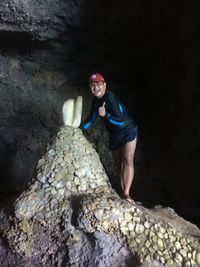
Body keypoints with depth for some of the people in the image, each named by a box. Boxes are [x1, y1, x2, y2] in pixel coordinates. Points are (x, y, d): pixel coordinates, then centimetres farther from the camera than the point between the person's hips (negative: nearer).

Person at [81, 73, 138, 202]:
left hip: (128, 131, -8)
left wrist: (105, 115, -41)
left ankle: (127, 194, -15)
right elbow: (91, 119, 11)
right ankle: (123, 193, 14)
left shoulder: (110, 98, -25)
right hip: (114, 134, 8)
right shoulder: (96, 100, 0)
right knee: (119, 164, 8)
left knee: (127, 161, -15)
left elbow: (121, 121, -29)